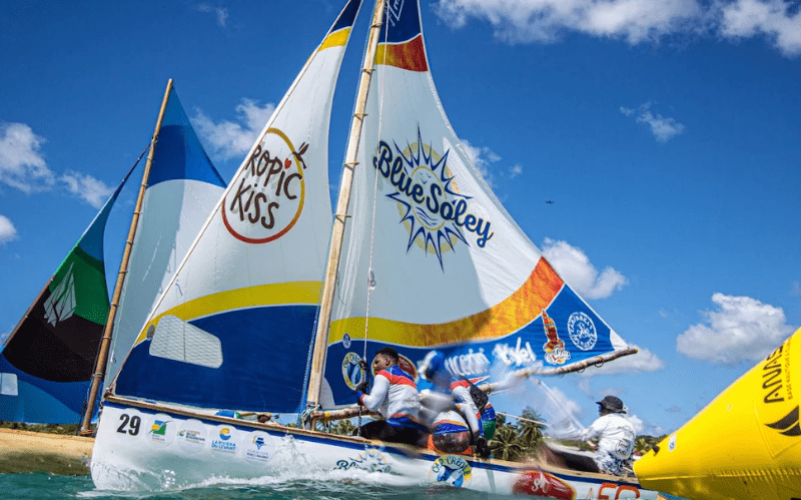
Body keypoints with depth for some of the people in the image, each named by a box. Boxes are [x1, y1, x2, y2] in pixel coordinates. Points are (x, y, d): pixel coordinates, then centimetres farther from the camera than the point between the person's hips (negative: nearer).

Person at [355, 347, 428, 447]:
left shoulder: (384, 373, 6)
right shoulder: (409, 377, 27)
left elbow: (373, 404, -3)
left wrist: (360, 393, 15)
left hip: (399, 427, -8)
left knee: (360, 432, 0)